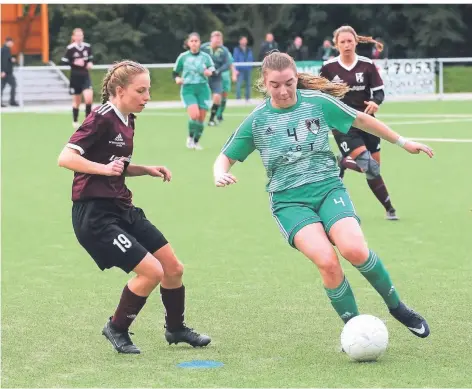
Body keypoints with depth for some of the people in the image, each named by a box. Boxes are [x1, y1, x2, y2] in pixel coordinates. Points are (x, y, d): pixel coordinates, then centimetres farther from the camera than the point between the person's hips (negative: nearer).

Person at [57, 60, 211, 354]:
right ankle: (117, 329, 7)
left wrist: (148, 170, 10)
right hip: (95, 216, -9)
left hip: (122, 210, 9)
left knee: (174, 268, 10)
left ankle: (176, 329, 32)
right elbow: (66, 158, -22)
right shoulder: (102, 119, -16)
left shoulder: (127, 120, 12)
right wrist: (104, 168, -29)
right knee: (151, 271, -15)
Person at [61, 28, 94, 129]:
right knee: (77, 101, 8)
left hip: (85, 76, 3)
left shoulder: (87, 47, 1)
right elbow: (64, 61, -11)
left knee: (89, 98, -14)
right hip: (75, 77, -2)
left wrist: (90, 63, -5)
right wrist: (74, 63, -23)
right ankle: (75, 121, 27)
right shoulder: (70, 48, -11)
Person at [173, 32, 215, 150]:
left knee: (201, 119, 1)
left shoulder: (205, 56, 5)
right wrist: (177, 79, -10)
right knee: (194, 115, -21)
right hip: (188, 89, -2)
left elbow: (213, 70, -1)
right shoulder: (183, 57, 3)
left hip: (203, 88, 2)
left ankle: (196, 141, 22)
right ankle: (190, 137, 4)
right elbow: (175, 72, 11)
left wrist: (210, 72, -24)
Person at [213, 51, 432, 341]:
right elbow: (226, 157, 10)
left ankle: (397, 306, -2)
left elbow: (361, 120, 14)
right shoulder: (257, 120, 1)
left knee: (355, 249, -27)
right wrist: (220, 175, -14)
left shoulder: (318, 102, 0)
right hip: (289, 200, 0)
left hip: (328, 187, 0)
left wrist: (402, 142, 19)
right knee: (327, 261, -26)